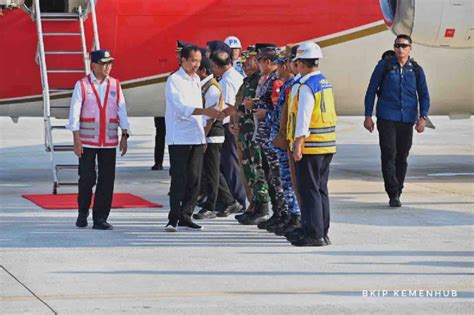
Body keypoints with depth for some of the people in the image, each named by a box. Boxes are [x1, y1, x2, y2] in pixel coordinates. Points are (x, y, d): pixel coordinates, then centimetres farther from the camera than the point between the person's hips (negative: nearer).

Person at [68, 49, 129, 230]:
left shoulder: (115, 85, 7)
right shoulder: (82, 85, -2)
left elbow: (121, 111, 9)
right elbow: (74, 113, -4)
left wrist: (124, 136, 3)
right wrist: (77, 140, -9)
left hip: (109, 141, 3)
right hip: (87, 141, -3)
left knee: (107, 181, -1)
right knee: (87, 178, 2)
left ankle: (100, 218, 5)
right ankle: (83, 214, 21)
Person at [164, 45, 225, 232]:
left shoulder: (196, 80, 16)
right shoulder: (174, 80, -8)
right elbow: (181, 108, -19)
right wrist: (205, 112, -29)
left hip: (196, 138, 7)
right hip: (179, 138, -7)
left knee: (194, 179, 4)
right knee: (179, 179, -8)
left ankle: (185, 216, 9)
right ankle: (173, 218, -5)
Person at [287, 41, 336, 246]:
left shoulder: (307, 86, -14)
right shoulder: (325, 83, 13)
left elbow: (304, 116, -20)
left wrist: (298, 144, -20)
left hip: (311, 145, -9)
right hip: (327, 145, 9)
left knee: (309, 190, -4)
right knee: (320, 189, 14)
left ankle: (314, 234, -5)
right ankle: (321, 232, 19)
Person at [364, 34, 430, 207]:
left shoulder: (416, 70, 7)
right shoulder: (384, 66, 1)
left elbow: (424, 95, 11)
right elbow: (371, 90, 4)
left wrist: (423, 117, -3)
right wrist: (368, 116, -1)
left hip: (407, 121, 3)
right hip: (387, 119, -3)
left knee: (402, 157, 6)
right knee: (389, 155, -11)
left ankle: (397, 194, 16)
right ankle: (393, 194, -13)